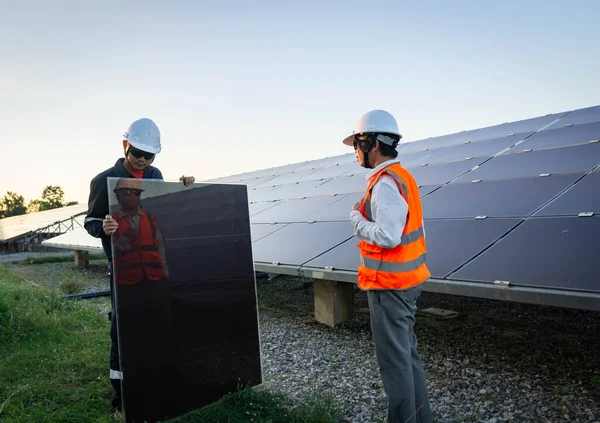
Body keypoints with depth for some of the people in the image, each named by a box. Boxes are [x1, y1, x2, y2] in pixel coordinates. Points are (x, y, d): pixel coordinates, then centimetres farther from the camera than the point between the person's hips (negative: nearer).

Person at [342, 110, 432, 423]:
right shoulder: (401, 176, 11)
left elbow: (388, 236, -27)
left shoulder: (386, 183, -20)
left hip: (389, 286, -10)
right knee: (407, 353, 19)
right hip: (405, 280, 10)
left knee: (395, 361, 3)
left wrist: (356, 217, -12)